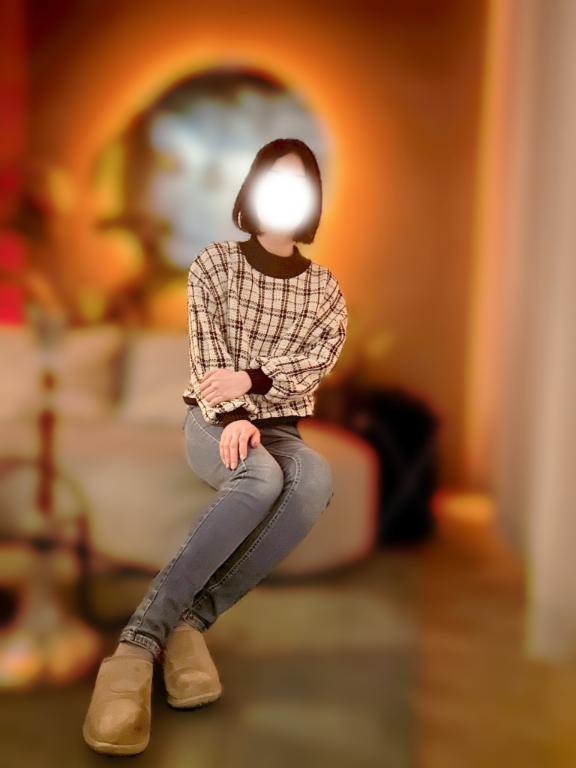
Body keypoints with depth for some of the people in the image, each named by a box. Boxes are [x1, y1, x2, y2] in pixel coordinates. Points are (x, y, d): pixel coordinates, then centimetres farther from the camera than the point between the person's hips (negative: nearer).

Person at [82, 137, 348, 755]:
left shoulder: (324, 287, 11)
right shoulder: (215, 262, 5)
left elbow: (319, 360, -5)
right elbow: (207, 357, -6)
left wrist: (249, 380, -21)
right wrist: (231, 416, -25)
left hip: (278, 428, 3)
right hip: (212, 421, -2)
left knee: (316, 479, -36)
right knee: (261, 479, -39)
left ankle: (191, 619, -37)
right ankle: (140, 640, -45)